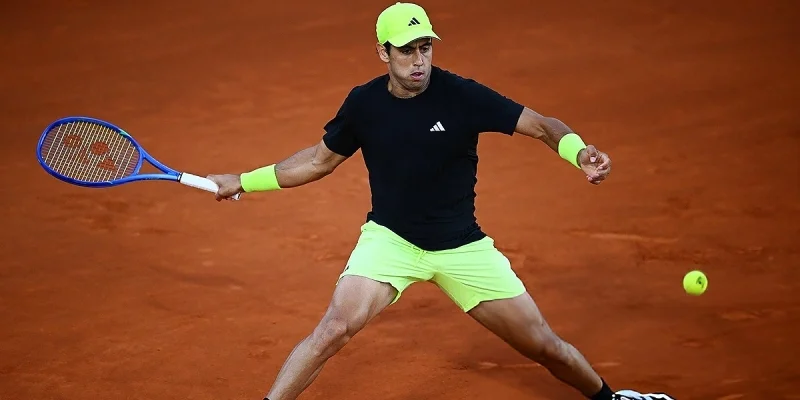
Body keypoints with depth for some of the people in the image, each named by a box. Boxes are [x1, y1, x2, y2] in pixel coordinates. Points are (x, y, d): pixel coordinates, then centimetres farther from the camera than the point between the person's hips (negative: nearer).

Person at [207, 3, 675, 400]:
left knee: (543, 345, 4)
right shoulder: (364, 103, -8)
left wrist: (579, 151, -41)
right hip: (390, 238, 1)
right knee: (333, 330, -23)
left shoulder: (461, 95, -17)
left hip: (462, 246, -1)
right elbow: (321, 158, 10)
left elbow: (542, 125, -19)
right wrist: (245, 181, 11)